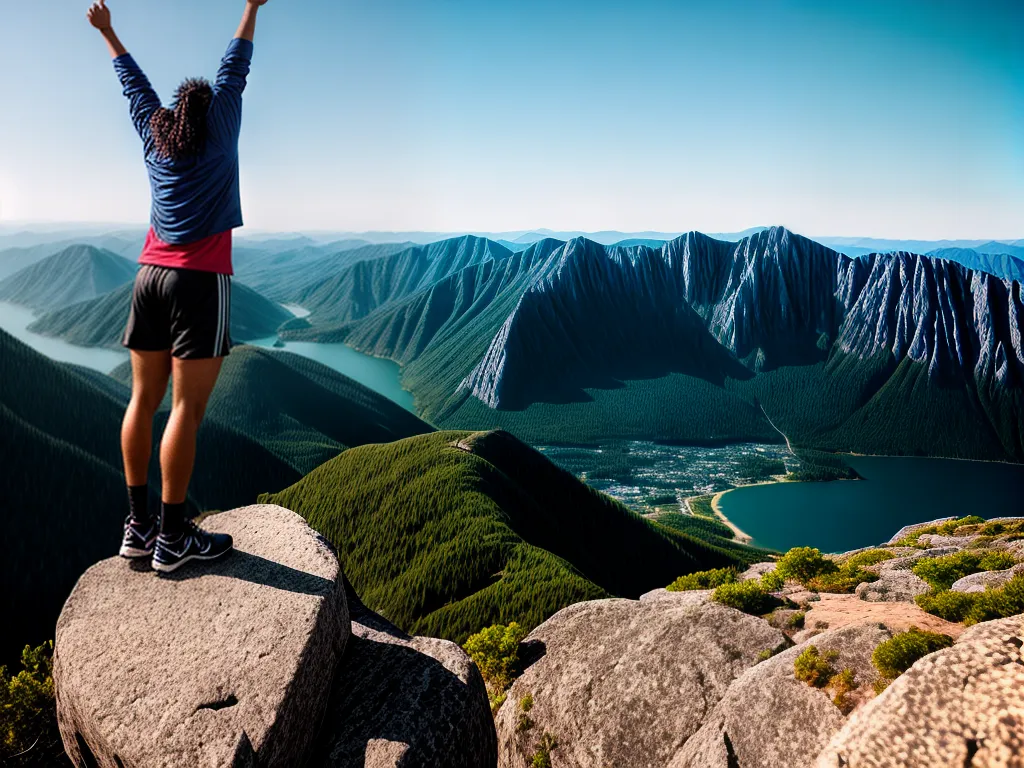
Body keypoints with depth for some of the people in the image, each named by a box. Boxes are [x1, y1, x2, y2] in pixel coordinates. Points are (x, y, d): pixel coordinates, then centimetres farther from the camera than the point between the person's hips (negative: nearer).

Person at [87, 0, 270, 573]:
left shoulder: (155, 134, 17)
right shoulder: (219, 131, 5)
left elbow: (135, 84, 31)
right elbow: (234, 72, 14)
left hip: (150, 277, 7)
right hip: (200, 283, -6)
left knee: (144, 399, 7)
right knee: (188, 409, -7)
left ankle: (138, 525, 13)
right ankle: (172, 539, -5)